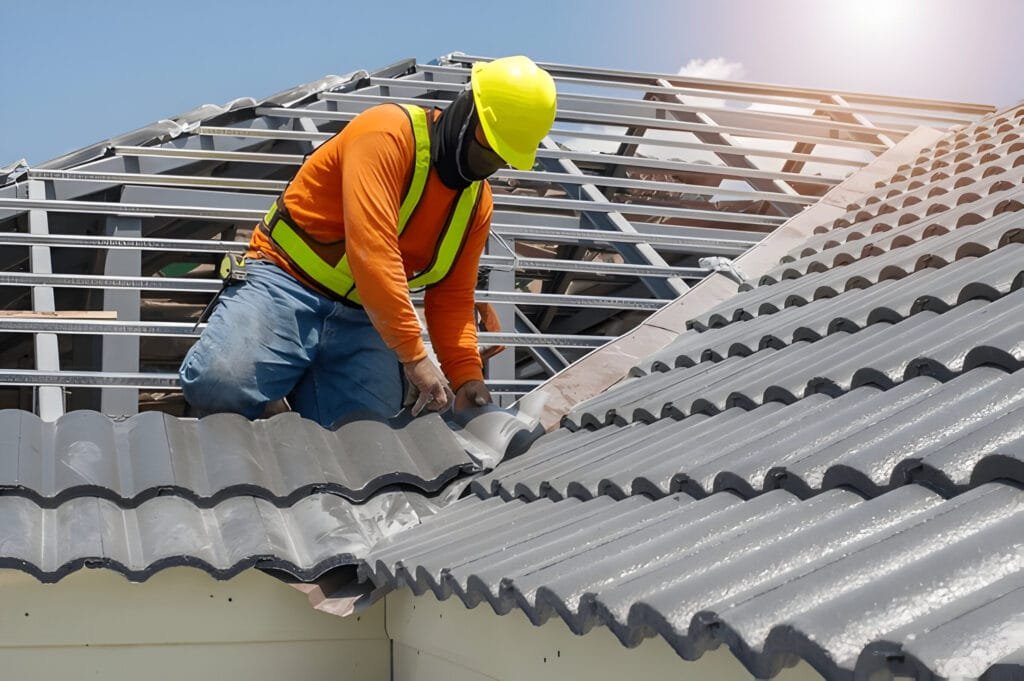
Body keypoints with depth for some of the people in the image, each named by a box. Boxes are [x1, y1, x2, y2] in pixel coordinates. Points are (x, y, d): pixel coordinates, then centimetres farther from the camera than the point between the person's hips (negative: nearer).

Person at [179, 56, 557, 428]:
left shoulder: (478, 200, 8)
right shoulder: (389, 134, -16)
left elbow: (451, 297, 13)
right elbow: (371, 250, -27)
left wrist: (466, 375, -4)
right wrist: (414, 356, -28)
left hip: (360, 322, 6)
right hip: (287, 283, -6)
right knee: (220, 384, -31)